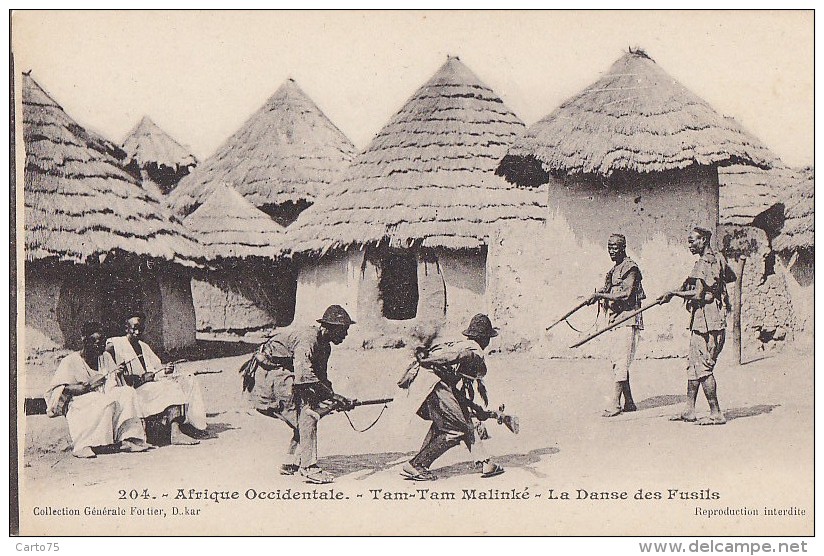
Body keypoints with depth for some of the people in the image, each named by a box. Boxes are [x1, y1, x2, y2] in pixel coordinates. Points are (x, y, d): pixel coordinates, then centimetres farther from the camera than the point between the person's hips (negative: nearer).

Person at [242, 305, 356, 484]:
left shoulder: (324, 346, 9)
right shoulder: (307, 338, -22)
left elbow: (321, 379, 14)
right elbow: (304, 376, -34)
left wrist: (337, 400, -4)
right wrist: (333, 396, -31)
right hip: (267, 375, -10)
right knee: (307, 412, -18)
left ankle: (290, 464, 16)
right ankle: (308, 468, -18)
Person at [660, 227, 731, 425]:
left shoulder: (706, 262, -14)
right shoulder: (717, 259, 15)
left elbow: (698, 294, -20)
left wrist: (674, 293, -9)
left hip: (708, 321, -10)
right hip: (701, 321, 10)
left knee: (703, 367, -8)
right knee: (693, 365, 12)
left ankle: (716, 414, -4)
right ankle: (689, 410, 16)